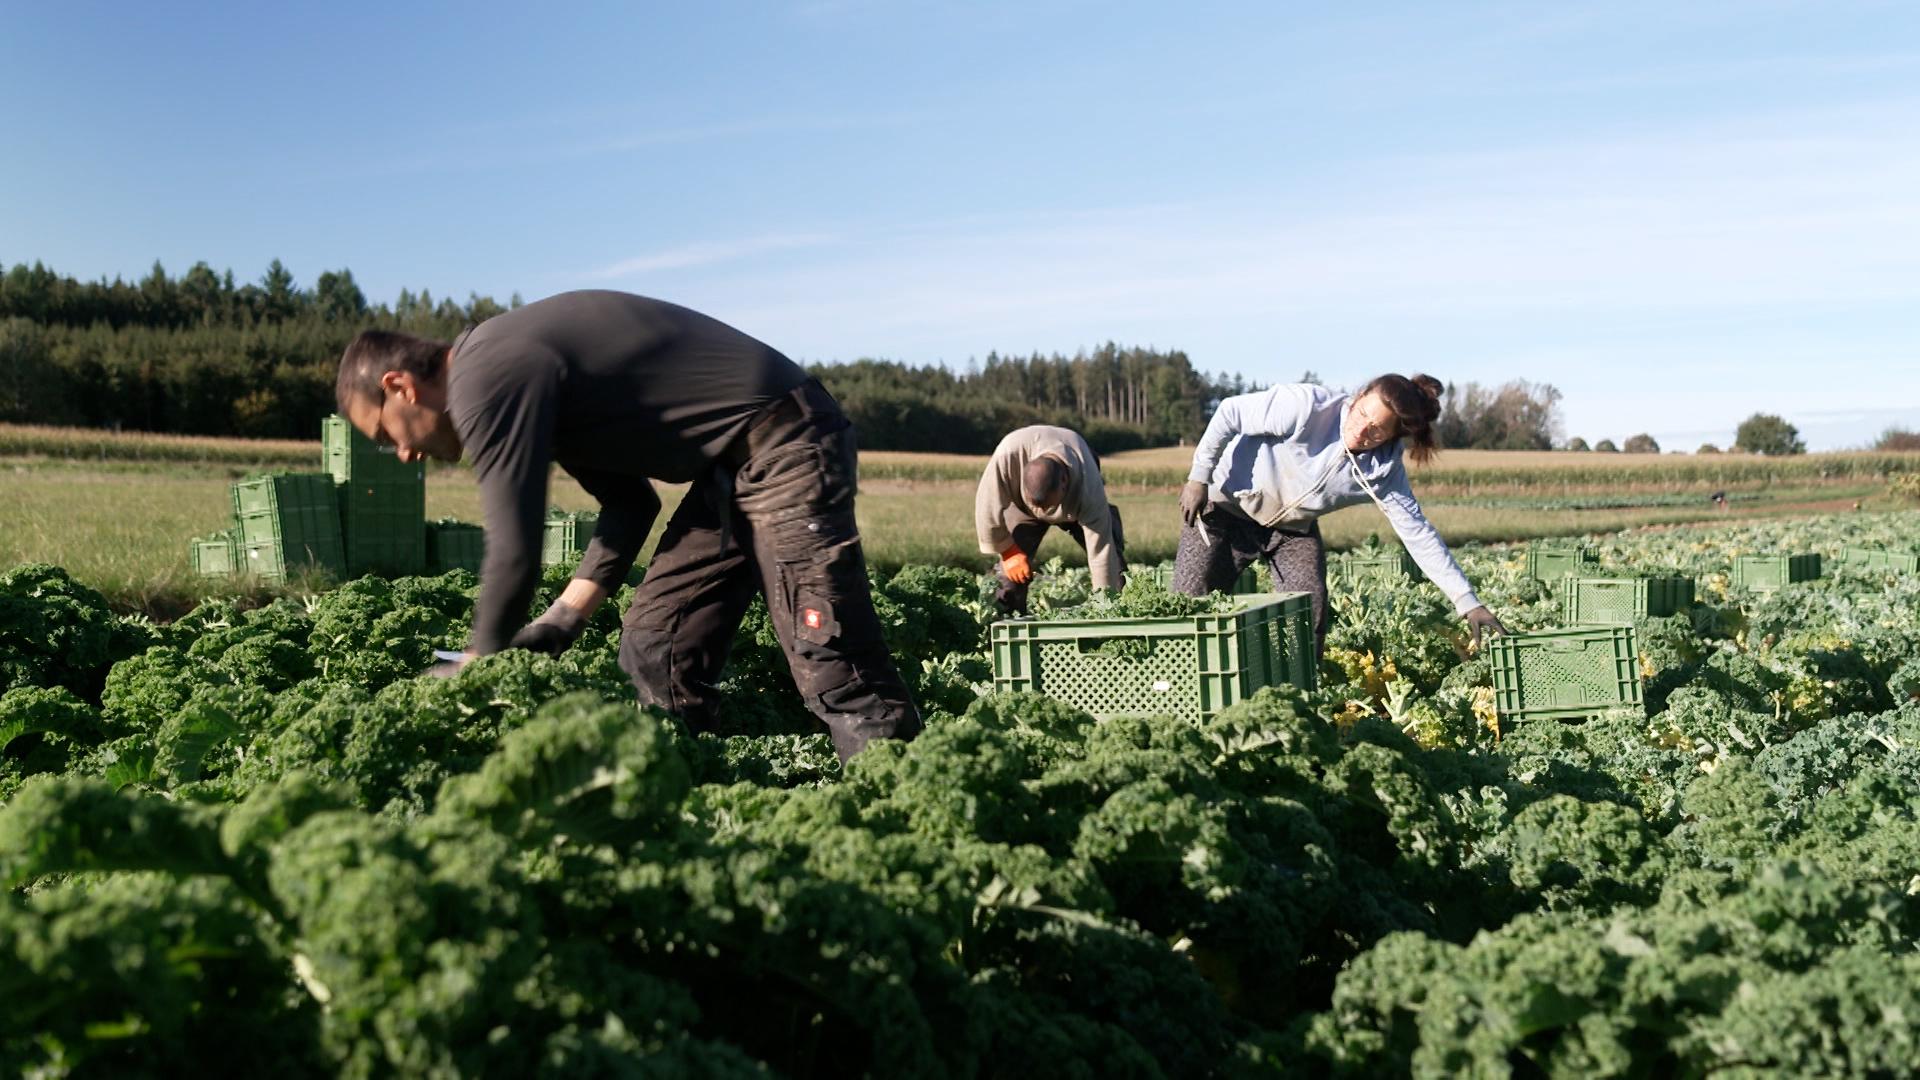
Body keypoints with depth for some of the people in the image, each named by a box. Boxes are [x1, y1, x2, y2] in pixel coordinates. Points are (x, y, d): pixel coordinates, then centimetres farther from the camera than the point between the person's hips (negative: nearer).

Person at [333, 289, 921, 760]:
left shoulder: (488, 380, -14)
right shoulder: (511, 360, 18)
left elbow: (514, 553, -15)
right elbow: (629, 505, 20)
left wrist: (477, 665, 3)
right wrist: (560, 622, 14)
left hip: (783, 445, -10)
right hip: (730, 468, 10)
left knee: (832, 668, -14)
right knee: (655, 655, 6)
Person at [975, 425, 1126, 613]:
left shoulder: (1089, 488, -44)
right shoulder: (1008, 454, -45)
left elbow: (1100, 552, -38)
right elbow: (988, 507, -30)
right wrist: (1007, 550, -21)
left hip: (1077, 503, 0)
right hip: (1021, 506, 0)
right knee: (1013, 569, -15)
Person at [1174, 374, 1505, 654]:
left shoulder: (1385, 470, -16)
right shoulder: (1310, 407, -30)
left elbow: (1418, 533, -10)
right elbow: (1231, 413, -22)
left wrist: (1468, 603, -13)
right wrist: (1199, 477, -21)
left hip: (1294, 529, 4)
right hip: (1226, 505, -4)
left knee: (1310, 619, -9)